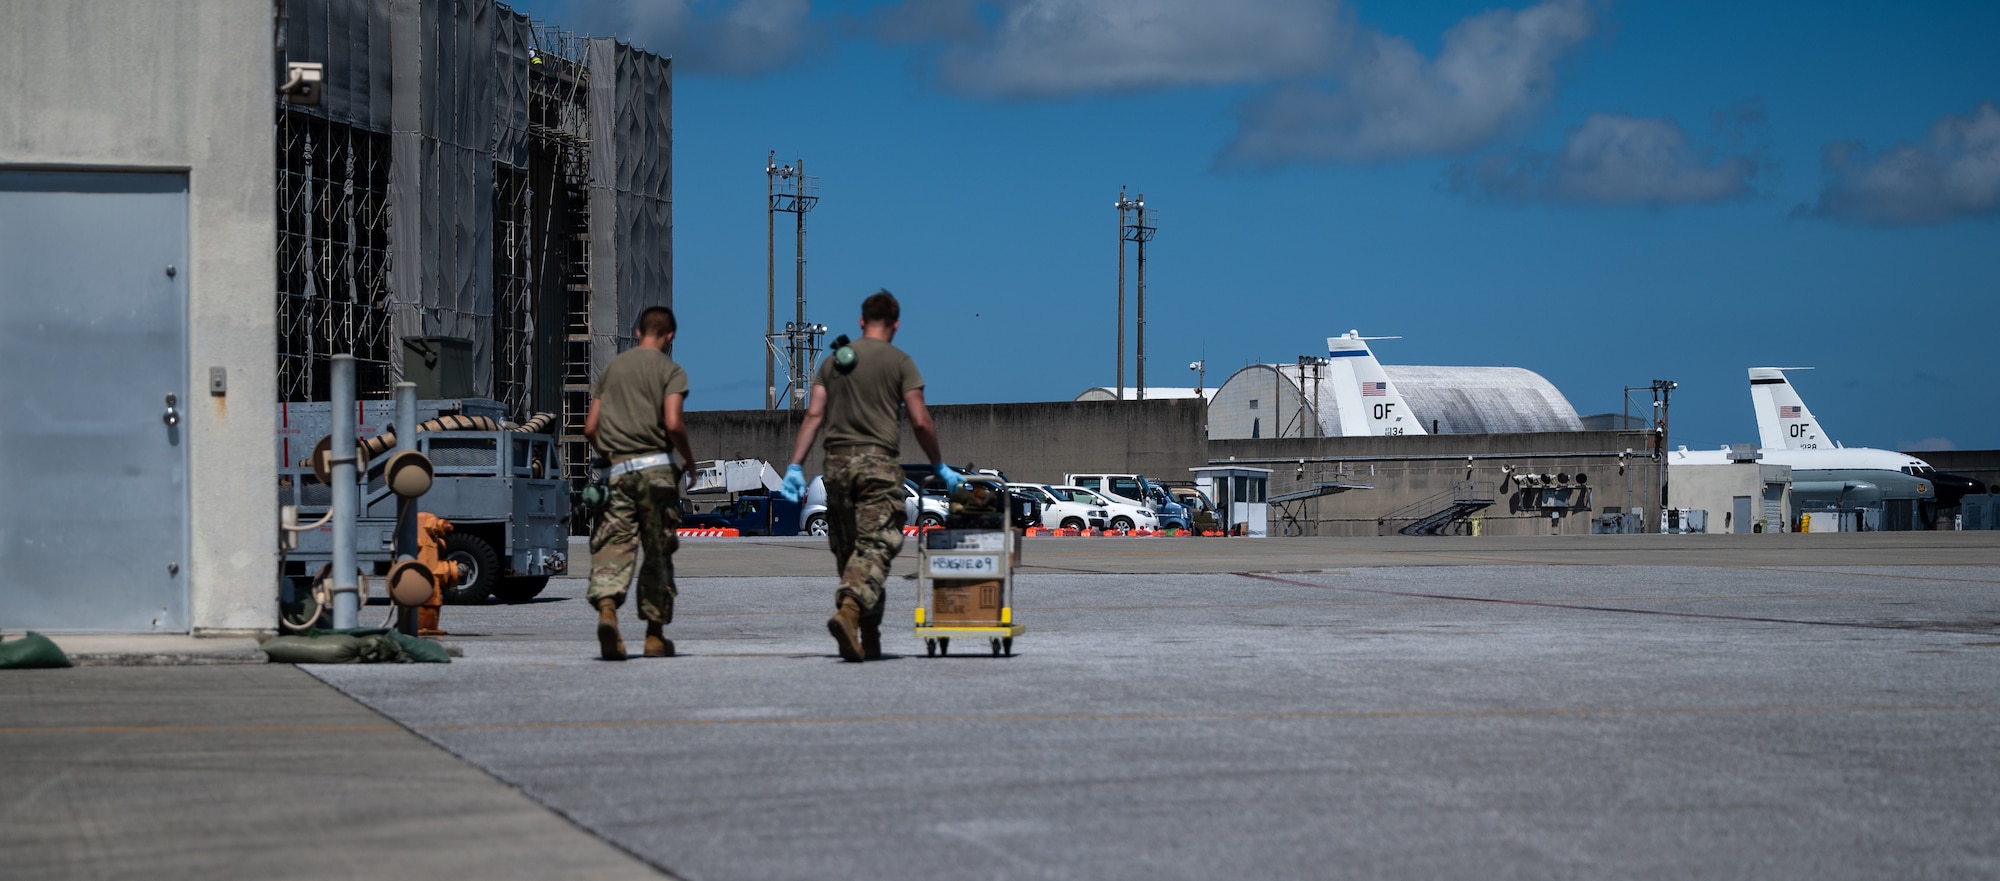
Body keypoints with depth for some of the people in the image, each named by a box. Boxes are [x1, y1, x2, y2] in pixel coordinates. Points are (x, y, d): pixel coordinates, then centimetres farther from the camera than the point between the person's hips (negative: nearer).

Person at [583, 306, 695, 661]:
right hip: (656, 467, -3)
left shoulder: (612, 368, 15)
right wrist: (688, 458, 3)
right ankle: (655, 634, 9)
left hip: (617, 471, 3)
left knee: (613, 542, -1)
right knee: (658, 551, 6)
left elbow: (590, 428, 12)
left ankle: (606, 607, -28)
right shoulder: (670, 370, 1)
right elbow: (673, 424, -13)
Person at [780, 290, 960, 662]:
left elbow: (813, 415, 5)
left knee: (847, 551, 11)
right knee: (875, 547, -10)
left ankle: (869, 640, 12)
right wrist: (940, 467, 8)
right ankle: (849, 610, -34)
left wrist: (795, 466, 3)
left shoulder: (834, 360, 13)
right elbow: (920, 422, -4)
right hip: (877, 463, -5)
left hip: (837, 464, 5)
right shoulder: (899, 362, 1)